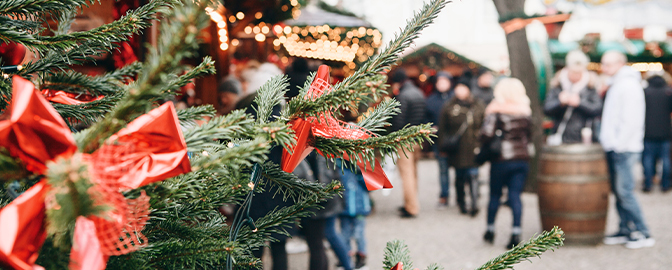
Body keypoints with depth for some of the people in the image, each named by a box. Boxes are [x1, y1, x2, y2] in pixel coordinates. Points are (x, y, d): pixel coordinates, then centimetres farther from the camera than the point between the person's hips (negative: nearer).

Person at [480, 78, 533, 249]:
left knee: (495, 195, 10)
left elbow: (487, 134, -16)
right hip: (523, 158, 4)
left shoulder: (496, 112, -9)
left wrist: (484, 149, 2)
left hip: (503, 159, -4)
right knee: (515, 195, 3)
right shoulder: (525, 112, 6)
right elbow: (529, 135, 11)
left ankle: (490, 230, 19)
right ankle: (516, 232, -6)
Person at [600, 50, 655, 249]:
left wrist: (619, 144, -18)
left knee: (624, 192, -9)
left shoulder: (628, 85, -12)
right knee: (618, 191, 10)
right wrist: (608, 141, 15)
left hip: (624, 149, -9)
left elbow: (632, 120, -19)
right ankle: (625, 231, 16)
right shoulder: (615, 85, 18)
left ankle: (643, 234, -2)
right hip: (615, 149, 9)